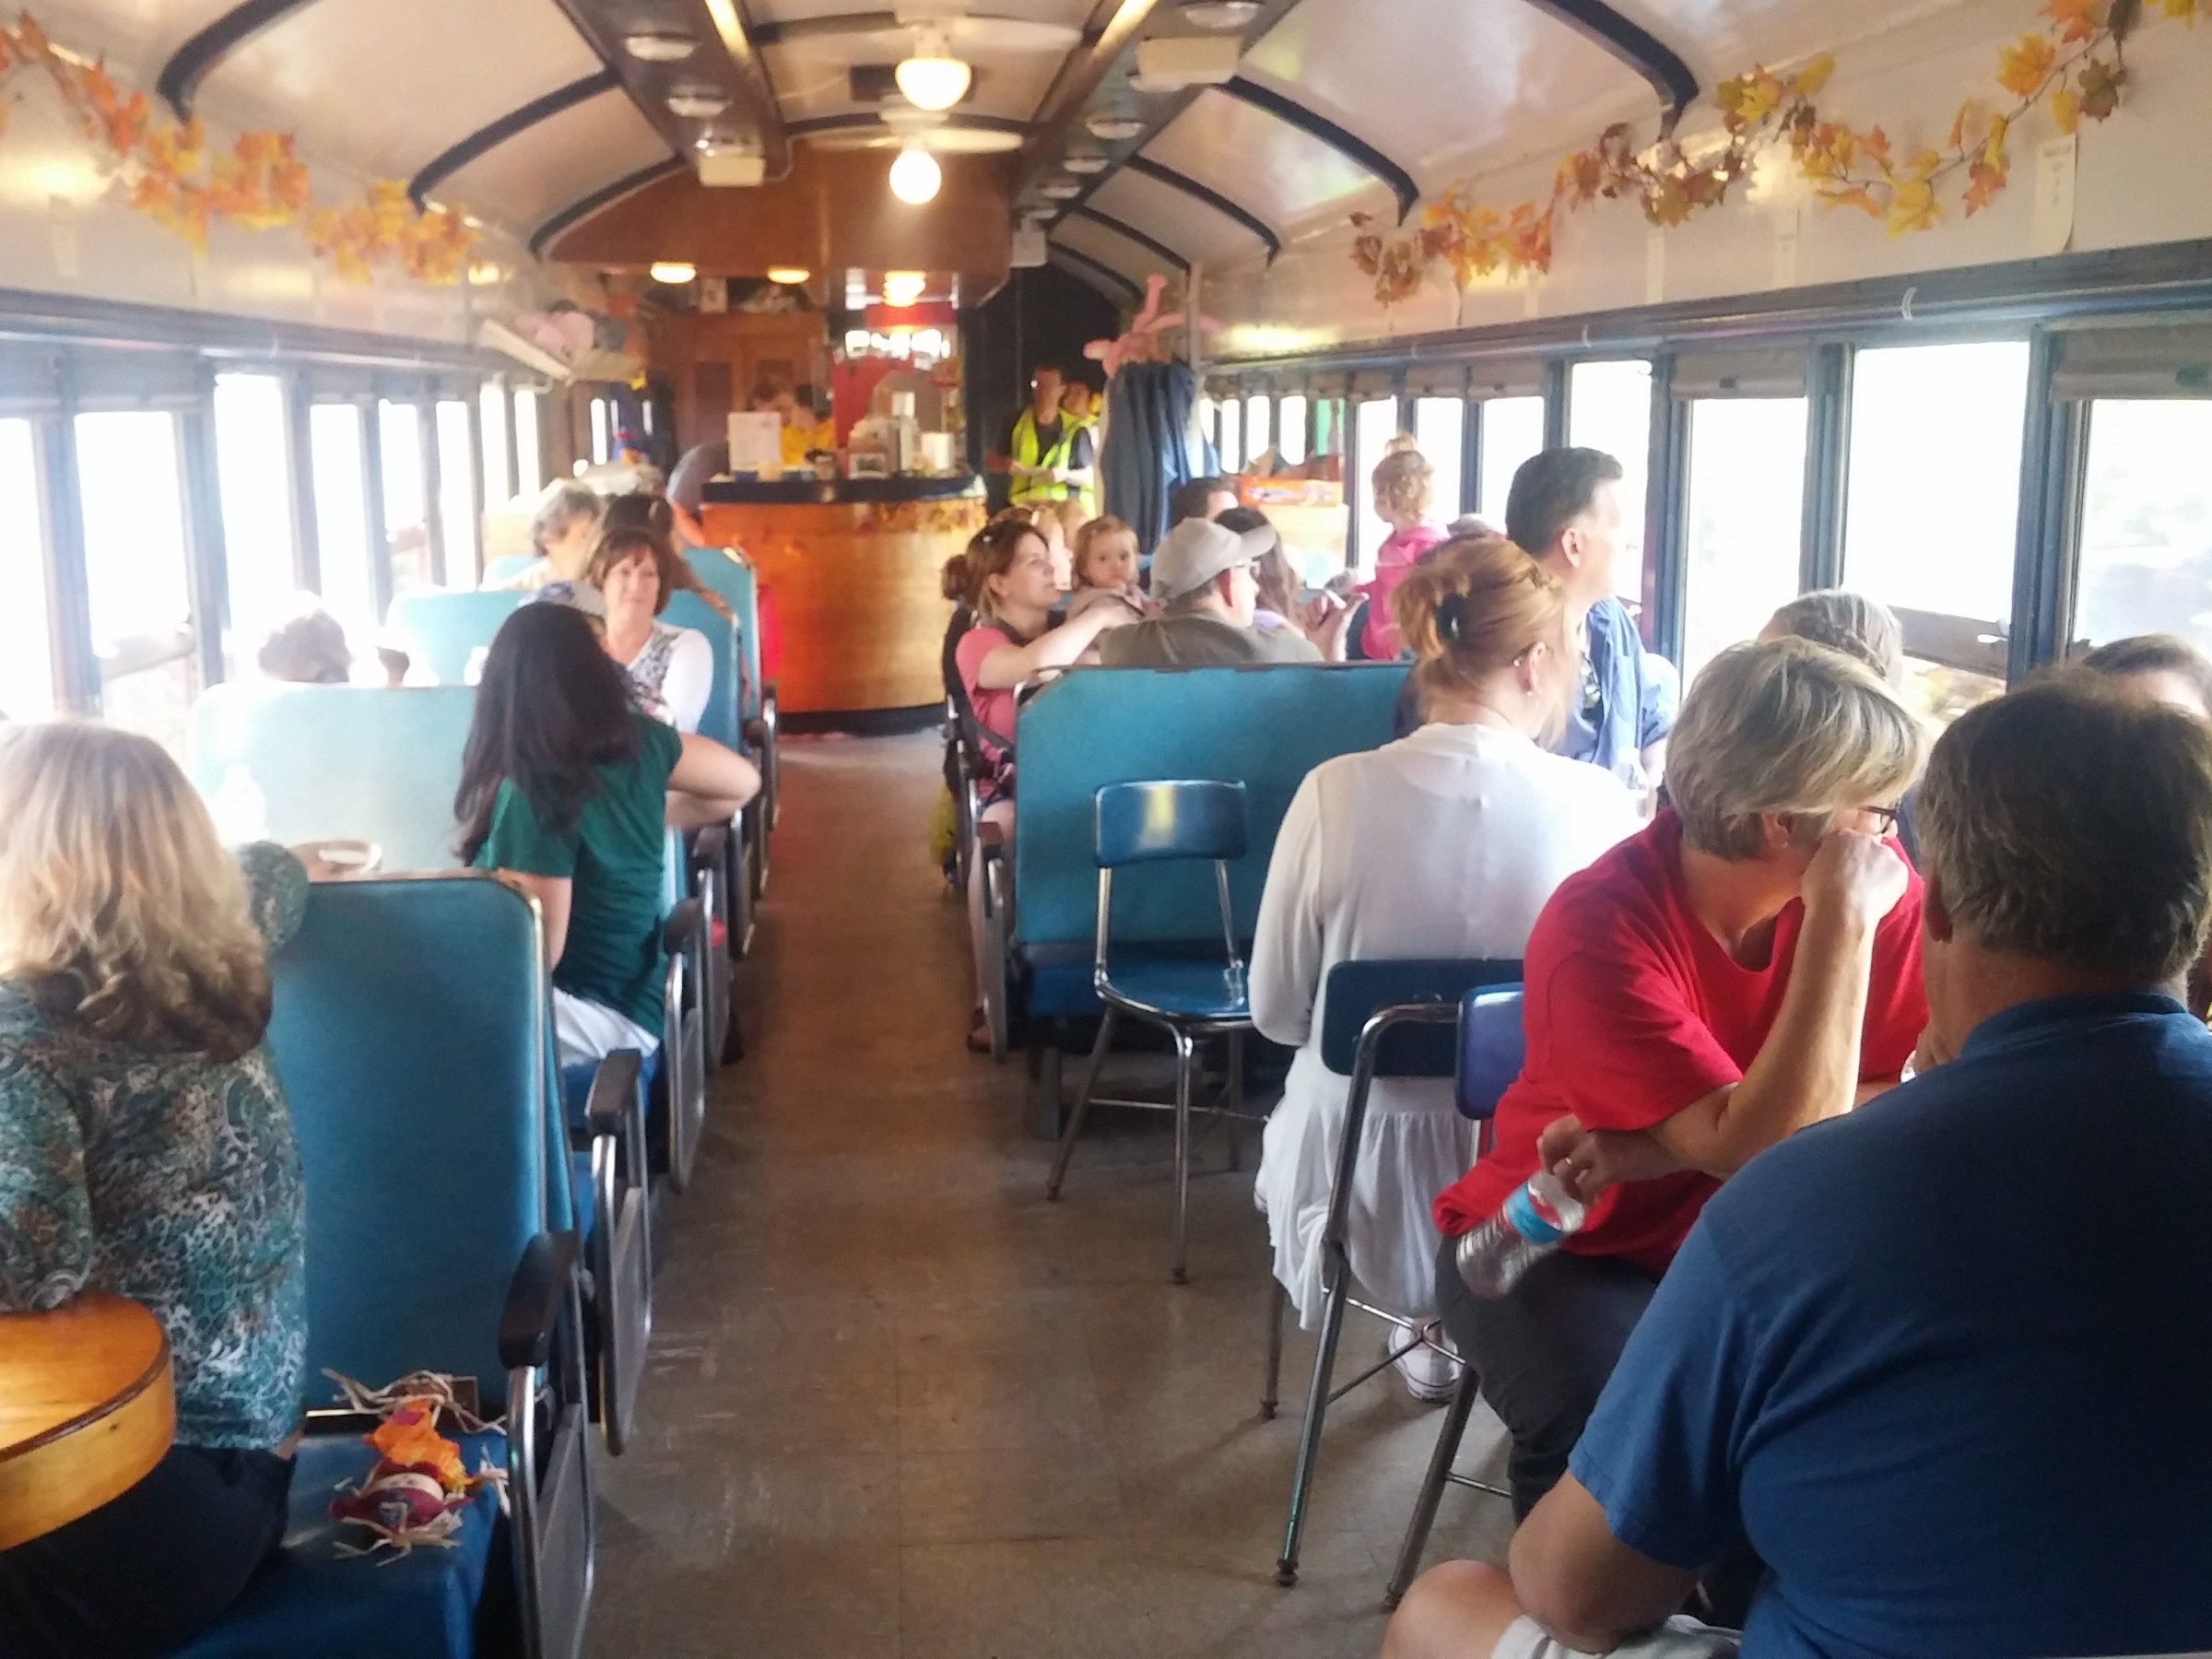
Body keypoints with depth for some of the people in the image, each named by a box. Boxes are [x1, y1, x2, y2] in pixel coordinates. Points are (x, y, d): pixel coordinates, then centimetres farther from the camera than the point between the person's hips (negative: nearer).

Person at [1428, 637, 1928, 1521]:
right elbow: (1762, 1149, -31)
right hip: (1571, 1244, -4)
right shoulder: (1599, 925, -25)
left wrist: (1653, 1152, -26)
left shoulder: (1883, 891, -10)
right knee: (1600, 1425, -32)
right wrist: (1840, 925, -31)